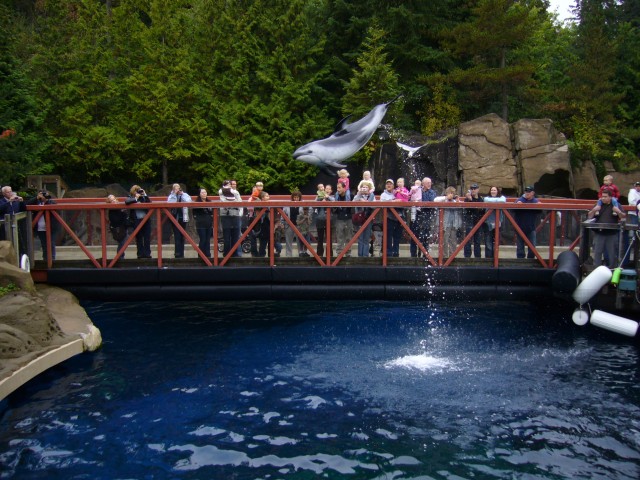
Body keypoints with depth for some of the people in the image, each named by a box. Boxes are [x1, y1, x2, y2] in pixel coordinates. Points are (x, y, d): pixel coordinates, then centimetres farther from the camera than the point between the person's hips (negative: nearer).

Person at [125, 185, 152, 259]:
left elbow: (149, 202, 2)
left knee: (147, 237, 2)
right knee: (139, 238, 3)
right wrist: (136, 198, -12)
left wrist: (145, 195, -4)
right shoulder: (130, 197, 3)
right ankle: (141, 253, 9)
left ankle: (147, 253, 8)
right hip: (137, 220, -2)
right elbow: (126, 202, -17)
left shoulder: (142, 197, 10)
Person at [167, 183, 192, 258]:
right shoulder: (171, 196, 5)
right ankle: (178, 253, -6)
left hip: (183, 218, 1)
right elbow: (169, 203, -16)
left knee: (182, 236, 8)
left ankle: (181, 253, 15)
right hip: (175, 218, -1)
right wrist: (174, 194, -11)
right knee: (177, 236, -6)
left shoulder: (184, 195, 6)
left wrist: (182, 194, -8)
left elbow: (189, 201, -14)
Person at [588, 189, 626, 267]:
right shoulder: (598, 205, 8)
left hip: (612, 234, -1)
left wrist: (619, 212, -18)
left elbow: (623, 217, 1)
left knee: (612, 253, 7)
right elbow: (589, 216, 6)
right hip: (599, 233, 1)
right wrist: (593, 210, -12)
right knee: (597, 252, 2)